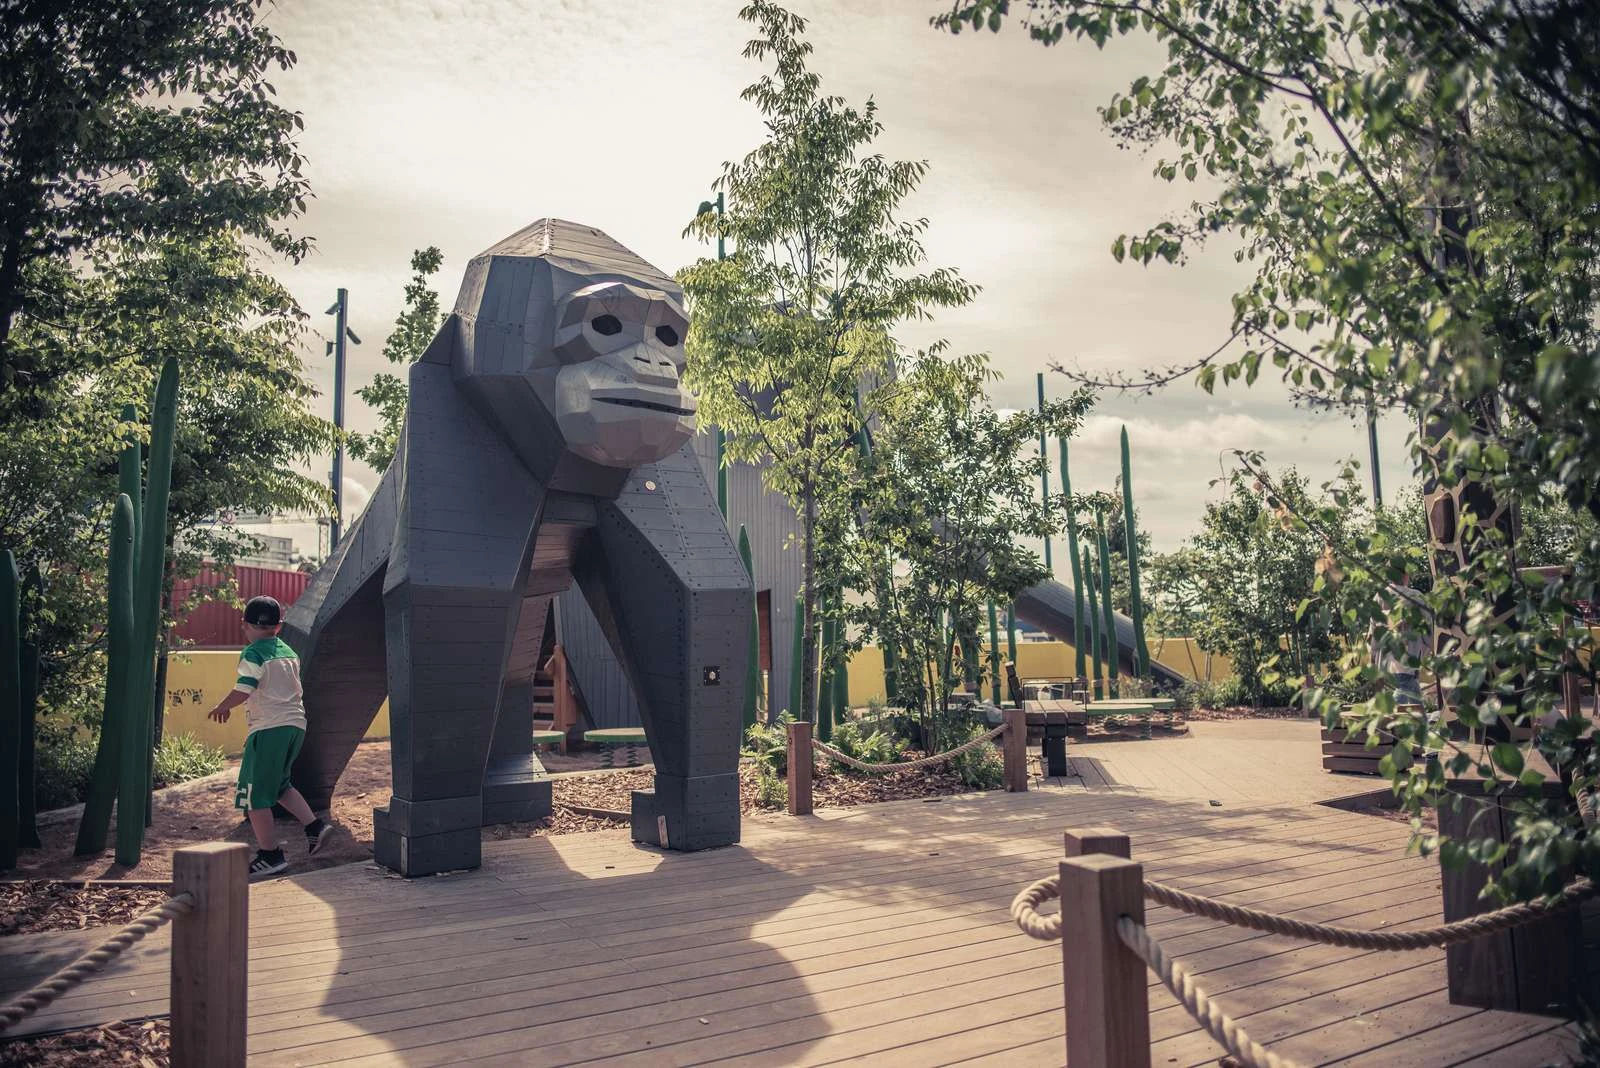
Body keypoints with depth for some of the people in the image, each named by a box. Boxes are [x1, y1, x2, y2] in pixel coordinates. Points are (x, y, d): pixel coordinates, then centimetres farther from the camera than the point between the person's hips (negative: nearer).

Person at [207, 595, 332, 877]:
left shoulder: (253, 654, -8)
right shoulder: (289, 652, 15)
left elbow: (244, 690, -20)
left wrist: (222, 707, 0)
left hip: (269, 728, -8)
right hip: (296, 724, 8)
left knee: (255, 793, 2)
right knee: (279, 783, 25)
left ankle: (270, 855, 4)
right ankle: (314, 825, 12)